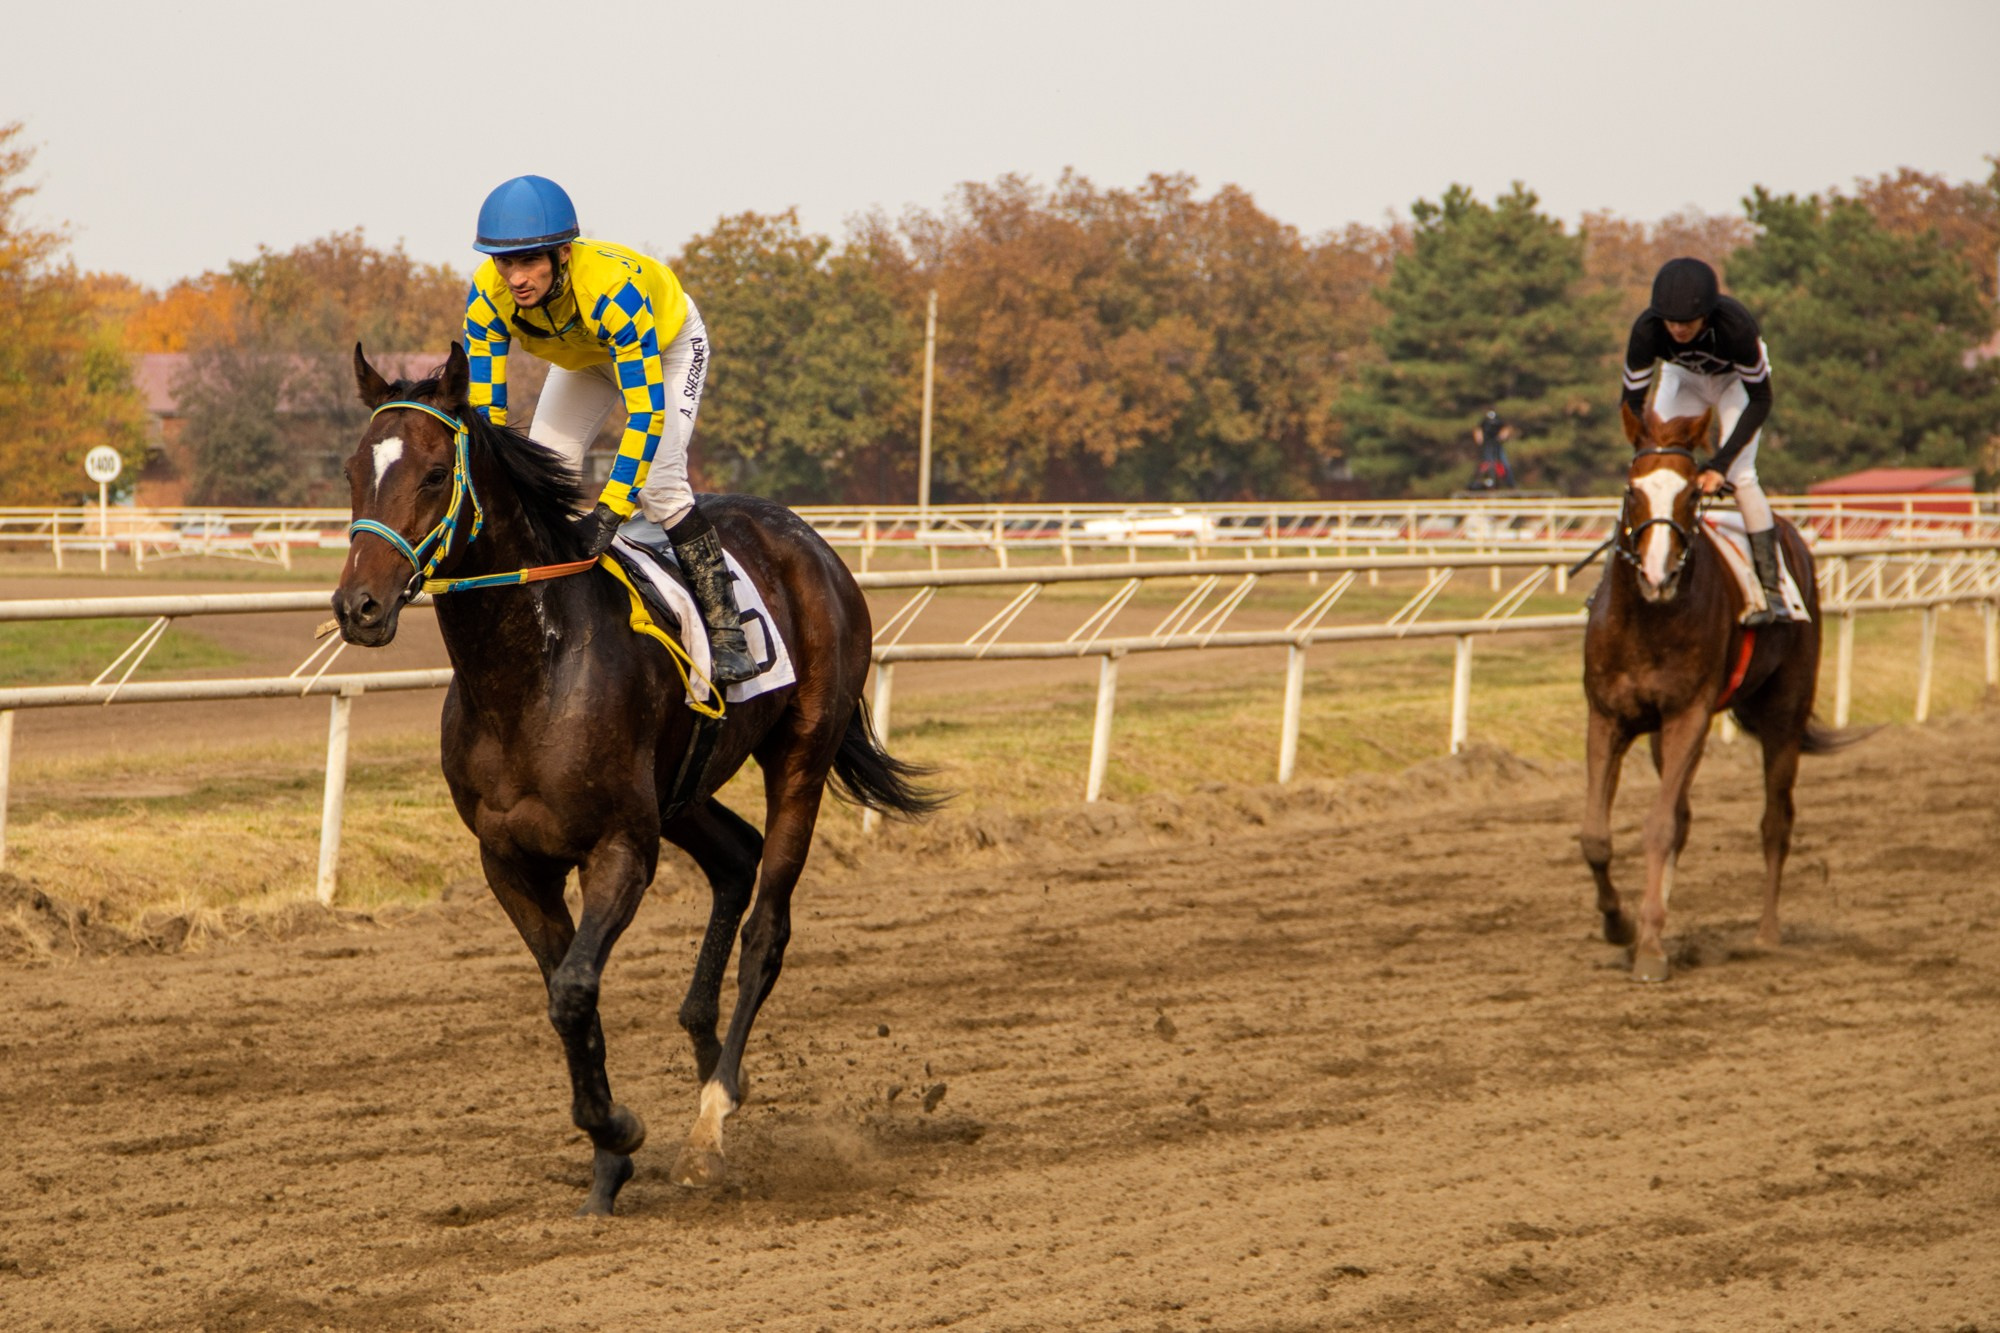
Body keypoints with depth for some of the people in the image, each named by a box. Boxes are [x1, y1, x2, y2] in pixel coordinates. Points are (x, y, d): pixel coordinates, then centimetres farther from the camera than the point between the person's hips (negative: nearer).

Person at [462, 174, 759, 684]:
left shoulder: (612, 288, -46)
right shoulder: (486, 296, -31)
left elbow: (646, 409, -45)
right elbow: (485, 407, -24)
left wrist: (608, 511, -49)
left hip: (668, 344, -5)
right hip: (582, 355, 5)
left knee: (659, 482, -22)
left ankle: (725, 628, -13)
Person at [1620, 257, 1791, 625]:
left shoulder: (1736, 325, -40)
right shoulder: (1647, 329, -34)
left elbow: (1760, 400, -29)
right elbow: (1633, 401, -22)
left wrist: (1720, 462, -35)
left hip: (1734, 381, -3)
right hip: (1682, 378, 3)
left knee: (1739, 475, -20)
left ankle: (1770, 586, -15)